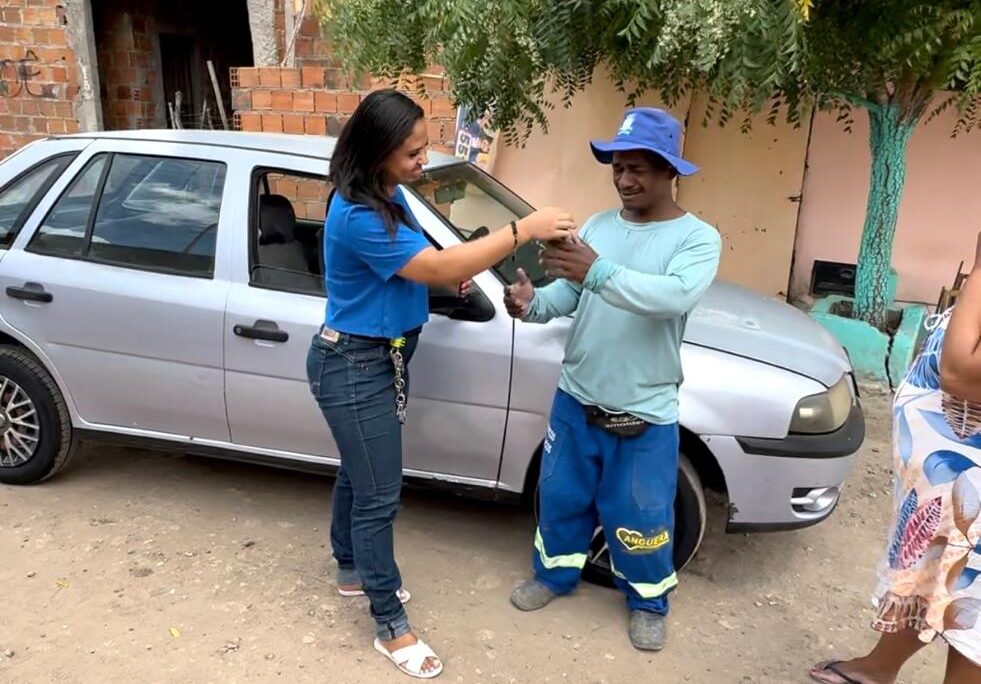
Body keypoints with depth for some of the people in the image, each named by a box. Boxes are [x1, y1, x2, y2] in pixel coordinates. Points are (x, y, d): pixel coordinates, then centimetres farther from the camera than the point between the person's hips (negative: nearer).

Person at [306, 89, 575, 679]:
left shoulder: (386, 194, 3)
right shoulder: (358, 216, -28)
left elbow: (417, 261, 18)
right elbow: (439, 269, -30)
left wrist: (453, 266, -3)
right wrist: (524, 229, -28)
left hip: (379, 358, 10)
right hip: (354, 367, -9)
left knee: (358, 475, 24)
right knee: (379, 496, 0)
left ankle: (351, 569, 45)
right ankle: (392, 627, 16)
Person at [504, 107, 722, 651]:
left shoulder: (698, 238, -11)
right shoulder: (597, 226, 3)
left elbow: (674, 296, -31)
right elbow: (567, 295, 0)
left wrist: (599, 272, -43)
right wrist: (533, 303, -23)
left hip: (644, 414, -4)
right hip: (575, 399, 4)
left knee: (639, 517, 10)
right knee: (561, 497, 19)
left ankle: (648, 602, 37)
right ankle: (554, 574, 44)